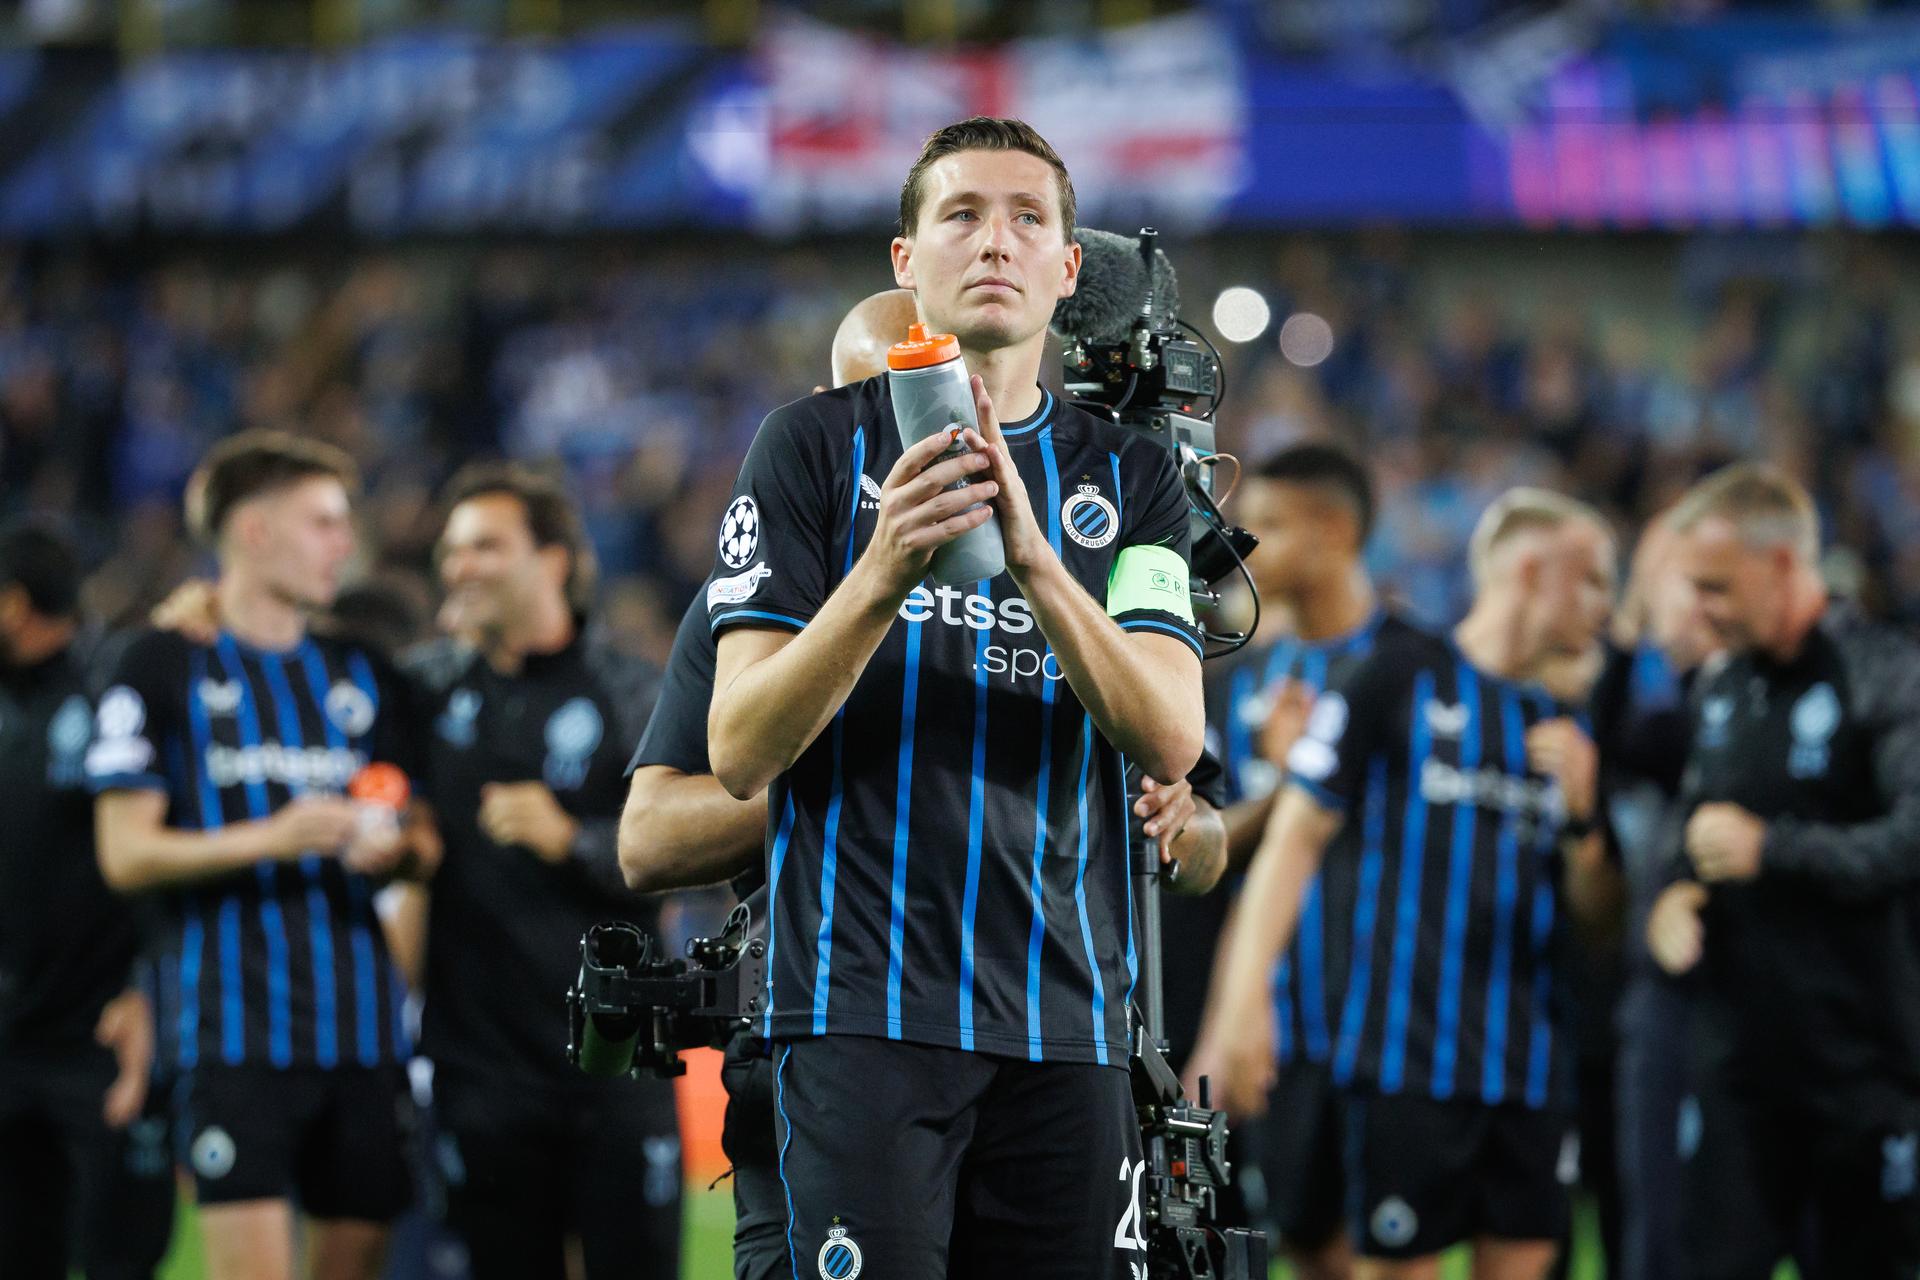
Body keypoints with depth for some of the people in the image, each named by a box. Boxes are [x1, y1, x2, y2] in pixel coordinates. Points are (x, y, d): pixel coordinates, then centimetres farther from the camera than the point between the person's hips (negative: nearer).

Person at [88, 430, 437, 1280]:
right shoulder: (165, 667, 1)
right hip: (236, 1027, -5)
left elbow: (425, 847, 20)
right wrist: (270, 840, -18)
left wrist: (397, 847, -4)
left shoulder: (362, 674, 17)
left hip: (360, 1024, 5)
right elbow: (125, 854, -5)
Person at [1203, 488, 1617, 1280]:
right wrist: (1244, 999, -12)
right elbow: (1296, 836, -4)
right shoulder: (1400, 678, -1)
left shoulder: (1560, 728, 17)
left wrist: (1579, 809, -1)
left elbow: (1591, 908, 19)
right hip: (1408, 1056, -6)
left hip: (1528, 1060, 6)